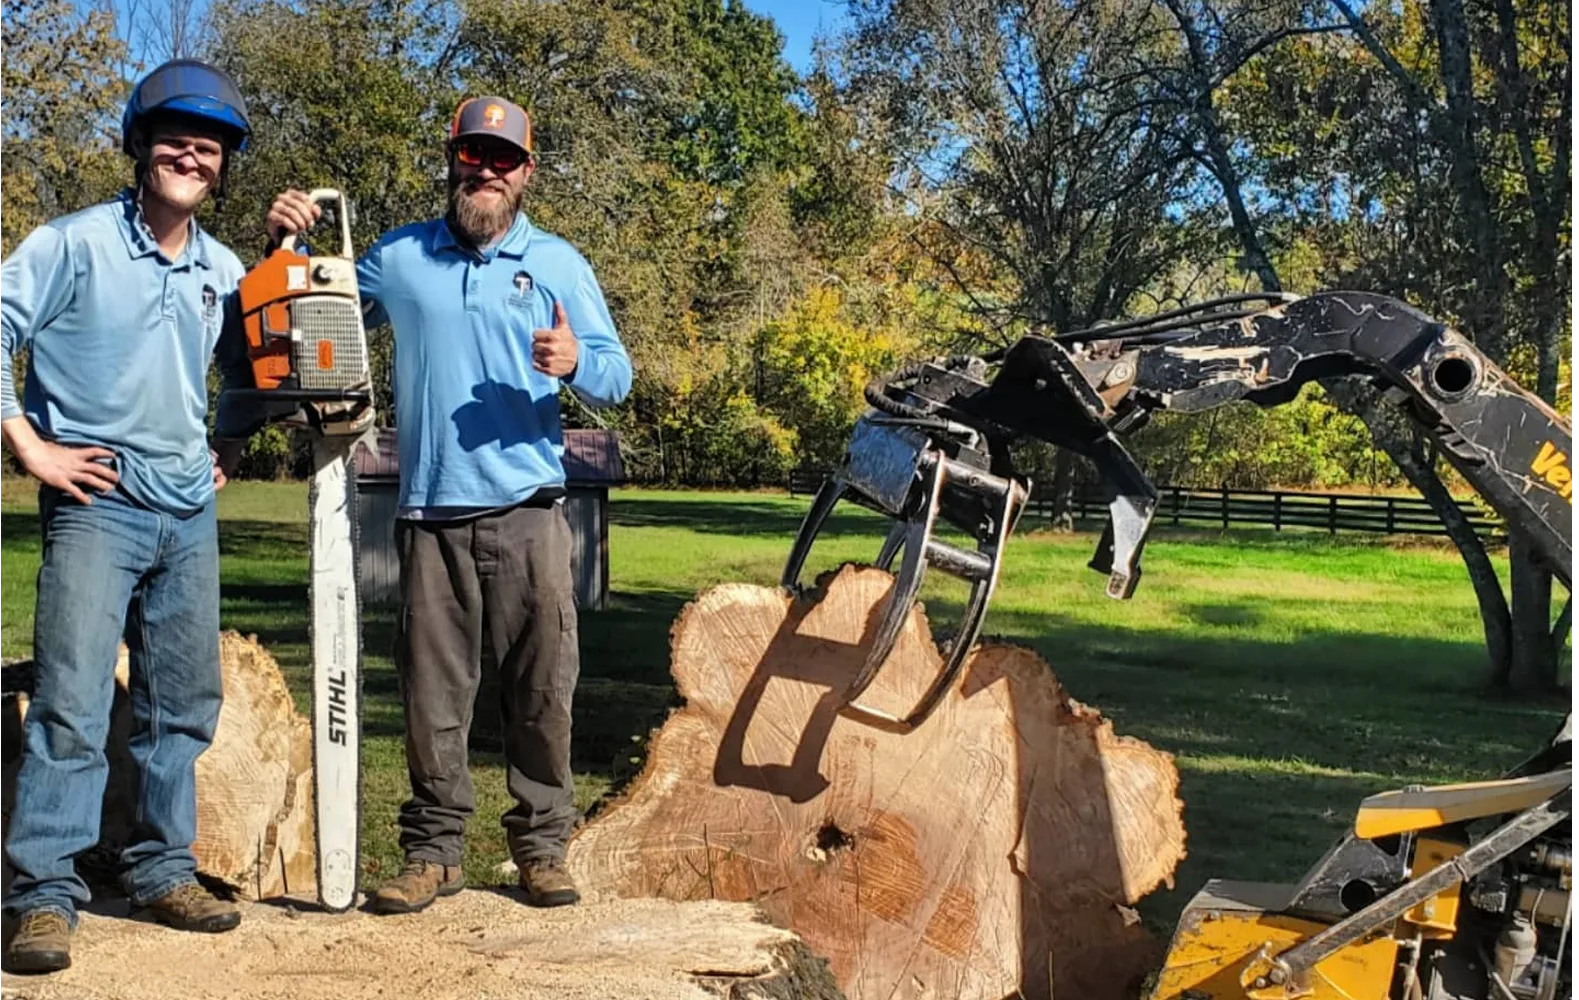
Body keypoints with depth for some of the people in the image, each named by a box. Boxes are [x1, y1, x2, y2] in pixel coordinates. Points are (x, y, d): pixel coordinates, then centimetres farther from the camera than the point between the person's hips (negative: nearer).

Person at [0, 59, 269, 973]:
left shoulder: (224, 271, 11)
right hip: (97, 503, -6)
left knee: (183, 704, 10)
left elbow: (251, 369, 27)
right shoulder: (76, 244, -5)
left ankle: (162, 870, 22)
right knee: (74, 702, -10)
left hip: (190, 515, 6)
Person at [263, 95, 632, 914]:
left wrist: (575, 363, -20)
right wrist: (289, 246, 7)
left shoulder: (557, 263, 7)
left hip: (527, 514, -1)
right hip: (430, 516, 2)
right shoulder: (397, 257, 12)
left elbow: (616, 376, 2)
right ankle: (433, 849, 15)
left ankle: (542, 845, 12)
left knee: (541, 689, 1)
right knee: (431, 693, 5)